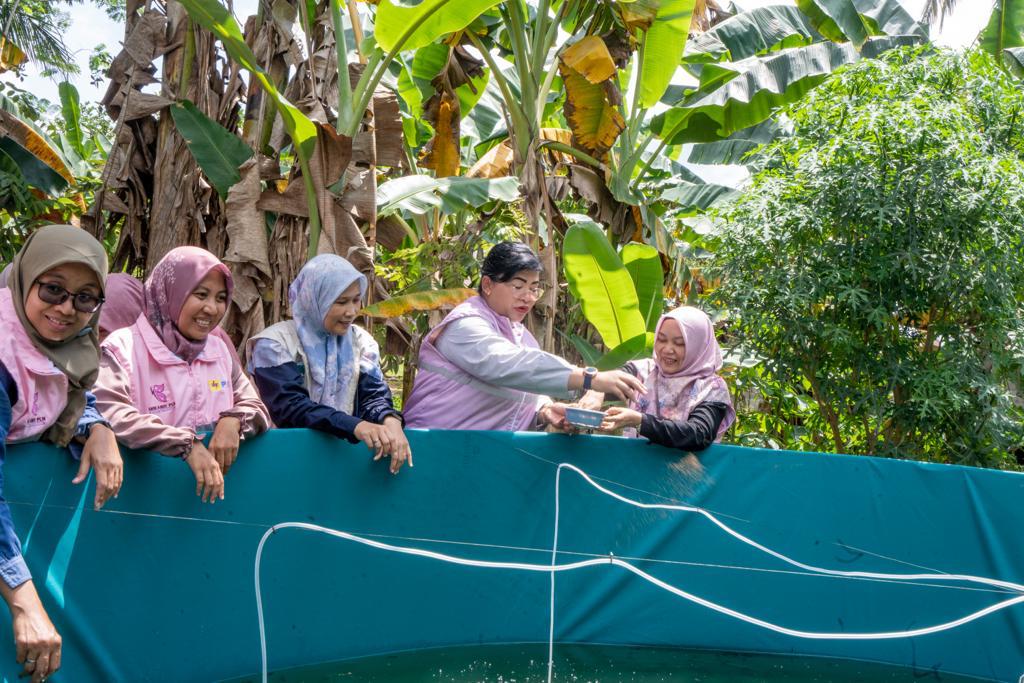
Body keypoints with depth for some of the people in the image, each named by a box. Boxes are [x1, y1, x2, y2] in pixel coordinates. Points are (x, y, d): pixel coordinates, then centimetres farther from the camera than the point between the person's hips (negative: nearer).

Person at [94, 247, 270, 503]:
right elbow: (108, 412, -16)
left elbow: (256, 407, 11)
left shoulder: (219, 349, 14)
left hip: (216, 488, 4)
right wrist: (187, 444, -24)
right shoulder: (124, 346, -3)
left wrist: (233, 421, -11)